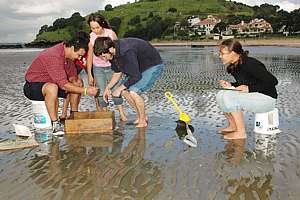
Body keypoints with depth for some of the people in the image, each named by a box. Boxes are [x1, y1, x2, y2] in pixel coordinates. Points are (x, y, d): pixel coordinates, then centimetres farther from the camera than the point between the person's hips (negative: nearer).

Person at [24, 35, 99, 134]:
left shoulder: (66, 52, -2)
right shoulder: (54, 56, -31)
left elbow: (72, 74, 10)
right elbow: (63, 85, -35)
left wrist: (73, 79, -14)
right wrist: (85, 91, -35)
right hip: (32, 86, -9)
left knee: (78, 82, 4)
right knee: (52, 87, -41)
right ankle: (55, 125, -32)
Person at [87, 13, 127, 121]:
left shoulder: (111, 33, -11)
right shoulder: (90, 37, -10)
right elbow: (89, 56, -2)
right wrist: (89, 74, -2)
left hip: (111, 66, 0)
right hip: (98, 68, 1)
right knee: (101, 93, -4)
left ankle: (122, 114, 6)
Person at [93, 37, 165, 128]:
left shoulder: (126, 52, -35)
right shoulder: (114, 53, -7)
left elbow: (136, 77, -30)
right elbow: (118, 72, 9)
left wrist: (119, 89, -19)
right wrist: (108, 88, 4)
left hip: (153, 66, -9)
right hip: (138, 68, 9)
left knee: (133, 92, -22)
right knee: (124, 91, 0)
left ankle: (143, 121, -3)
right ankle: (141, 116, 14)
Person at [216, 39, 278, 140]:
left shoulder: (249, 64, -24)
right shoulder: (232, 67, 3)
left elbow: (273, 81, -23)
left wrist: (249, 89, -25)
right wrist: (230, 85, 0)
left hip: (267, 98, -9)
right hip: (252, 96, 9)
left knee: (229, 97, -25)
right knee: (220, 95, -2)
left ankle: (241, 132, -15)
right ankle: (232, 126, 10)